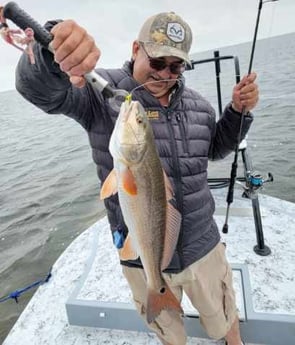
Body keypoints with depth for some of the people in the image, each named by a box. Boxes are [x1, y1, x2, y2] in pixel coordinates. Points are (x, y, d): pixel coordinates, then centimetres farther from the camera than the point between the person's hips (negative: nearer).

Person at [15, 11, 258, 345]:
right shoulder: (102, 93, -15)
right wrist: (51, 50, -50)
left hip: (203, 248, 4)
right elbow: (37, 88, -28)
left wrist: (239, 111, -2)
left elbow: (216, 148, 15)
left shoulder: (197, 103, 1)